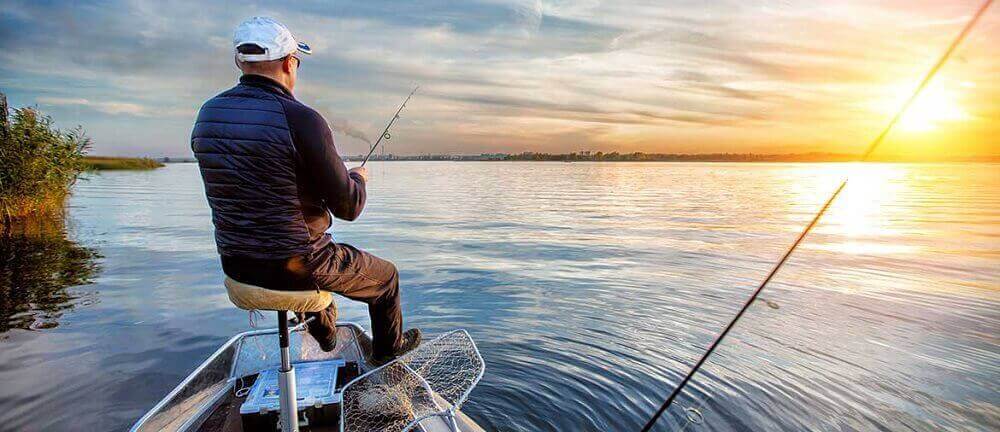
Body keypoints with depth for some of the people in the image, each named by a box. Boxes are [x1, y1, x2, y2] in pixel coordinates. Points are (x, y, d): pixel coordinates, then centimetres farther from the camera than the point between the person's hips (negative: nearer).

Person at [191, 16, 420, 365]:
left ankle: (325, 332, 56)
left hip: (235, 266, 7)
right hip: (296, 267, -7)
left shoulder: (207, 115, 0)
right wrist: (358, 178, 6)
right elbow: (348, 208, -18)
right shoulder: (301, 120, -22)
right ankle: (387, 347, 42)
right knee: (386, 276, 20)